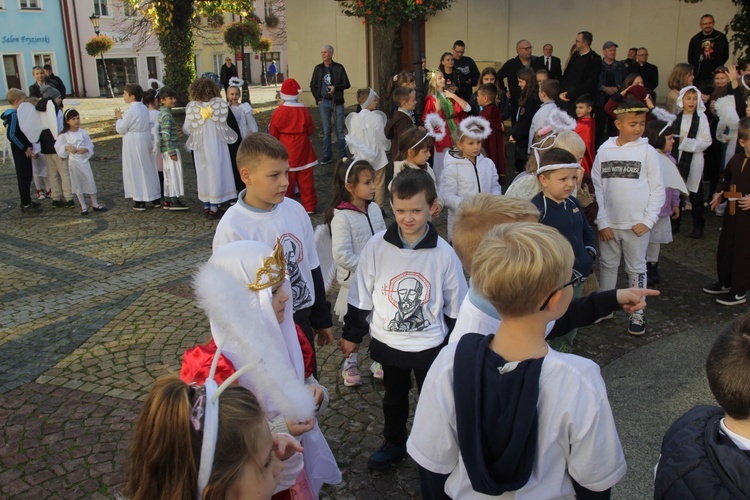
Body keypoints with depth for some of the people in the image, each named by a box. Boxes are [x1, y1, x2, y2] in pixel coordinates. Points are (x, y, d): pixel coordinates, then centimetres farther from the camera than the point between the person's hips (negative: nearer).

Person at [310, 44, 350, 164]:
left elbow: (347, 84, 0)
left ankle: (343, 155, 11)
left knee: (340, 130, 3)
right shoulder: (318, 68, 6)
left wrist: (335, 88, -16)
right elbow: (313, 85, 13)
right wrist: (318, 99, 2)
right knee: (326, 130, 5)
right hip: (324, 102, 2)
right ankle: (327, 156, 10)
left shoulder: (339, 68, -1)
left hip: (337, 102, -2)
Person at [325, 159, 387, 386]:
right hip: (354, 281, -5)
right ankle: (349, 364, 35)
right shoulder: (341, 217, -22)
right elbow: (342, 255, -24)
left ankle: (379, 361, 37)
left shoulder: (374, 208, -1)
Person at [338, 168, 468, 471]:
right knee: (394, 397, 24)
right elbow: (361, 297, -3)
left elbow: (455, 307, -3)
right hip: (388, 342, 2)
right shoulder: (376, 246, -14)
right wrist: (351, 335, 3)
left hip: (430, 345, -1)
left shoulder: (444, 253, -15)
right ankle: (393, 444, 47)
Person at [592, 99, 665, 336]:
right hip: (609, 224, 2)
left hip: (637, 225, -2)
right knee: (608, 265, 15)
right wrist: (602, 222, -5)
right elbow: (596, 188, 0)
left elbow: (658, 189, -2)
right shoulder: (604, 151, -1)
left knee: (637, 269, 8)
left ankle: (637, 314, 19)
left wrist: (648, 221, -9)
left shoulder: (647, 151, -5)